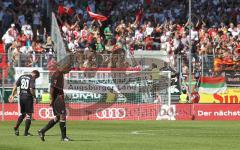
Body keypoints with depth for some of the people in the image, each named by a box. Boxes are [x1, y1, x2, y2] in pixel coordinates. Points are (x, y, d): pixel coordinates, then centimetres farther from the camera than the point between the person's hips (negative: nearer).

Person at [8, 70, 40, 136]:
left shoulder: (22, 77, 11)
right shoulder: (32, 79, -8)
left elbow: (15, 86, 8)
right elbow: (31, 89, -20)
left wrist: (12, 95, 10)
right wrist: (35, 97, -8)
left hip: (21, 96, 6)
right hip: (28, 97, -6)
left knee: (22, 113, 20)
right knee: (28, 114, 3)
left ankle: (16, 127, 3)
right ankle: (26, 132, 3)